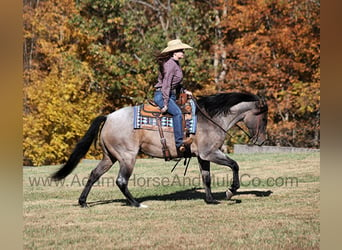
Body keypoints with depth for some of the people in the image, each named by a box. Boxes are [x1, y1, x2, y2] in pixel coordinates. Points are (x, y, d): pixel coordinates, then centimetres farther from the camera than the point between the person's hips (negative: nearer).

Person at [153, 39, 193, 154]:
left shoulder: (176, 64, 16)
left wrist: (184, 91, 13)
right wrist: (165, 104, -22)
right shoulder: (170, 64, -15)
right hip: (161, 95, -11)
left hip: (171, 95, 11)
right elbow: (166, 84, -20)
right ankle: (179, 143, -33)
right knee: (177, 112, -28)